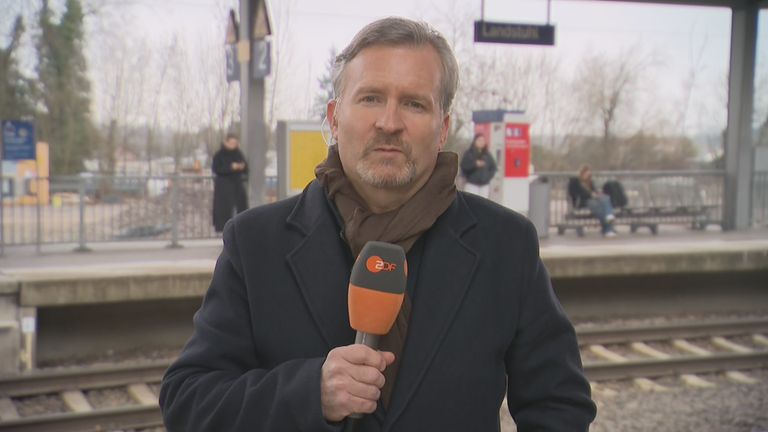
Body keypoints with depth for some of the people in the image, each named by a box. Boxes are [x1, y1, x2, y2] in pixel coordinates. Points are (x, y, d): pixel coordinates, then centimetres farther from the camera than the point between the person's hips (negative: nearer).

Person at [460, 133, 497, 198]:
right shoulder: (468, 154, 0)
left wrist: (489, 176, -3)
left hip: (485, 185, 3)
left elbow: (493, 167, 12)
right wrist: (475, 165, -18)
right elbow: (464, 167, -7)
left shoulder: (487, 154, 10)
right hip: (471, 185, -3)